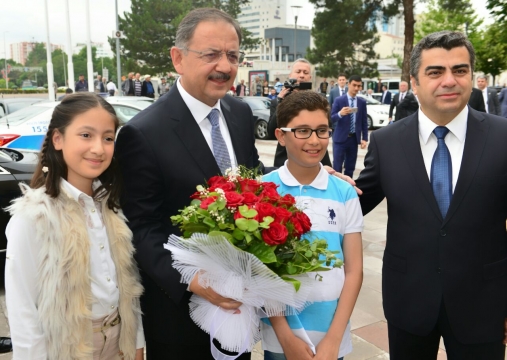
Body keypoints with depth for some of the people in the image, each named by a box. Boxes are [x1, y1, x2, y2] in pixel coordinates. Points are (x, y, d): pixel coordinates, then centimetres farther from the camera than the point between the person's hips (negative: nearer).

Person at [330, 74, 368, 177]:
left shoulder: (362, 102, 6)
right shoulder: (339, 100, -5)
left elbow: (364, 121, 8)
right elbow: (331, 119, -9)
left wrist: (364, 138, 2)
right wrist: (340, 113, -30)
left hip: (354, 138, 3)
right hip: (340, 138, -3)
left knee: (350, 167, 10)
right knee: (337, 166, -3)